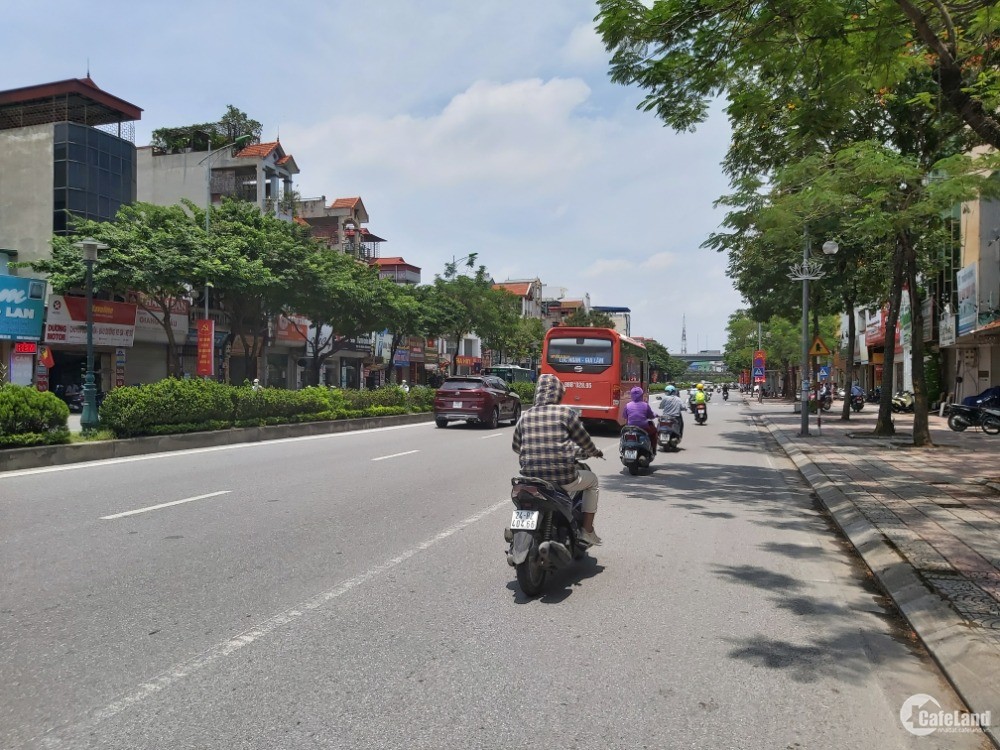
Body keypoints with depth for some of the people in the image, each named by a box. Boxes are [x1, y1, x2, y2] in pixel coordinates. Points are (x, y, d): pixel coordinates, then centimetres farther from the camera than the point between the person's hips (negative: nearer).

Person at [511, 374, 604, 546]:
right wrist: (595, 452, 24)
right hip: (563, 478, -4)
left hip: (531, 479, 5)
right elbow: (584, 440, 3)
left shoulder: (526, 417, 6)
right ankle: (587, 530, 20)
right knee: (592, 480, 25)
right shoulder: (566, 413, -6)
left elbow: (515, 446, 17)